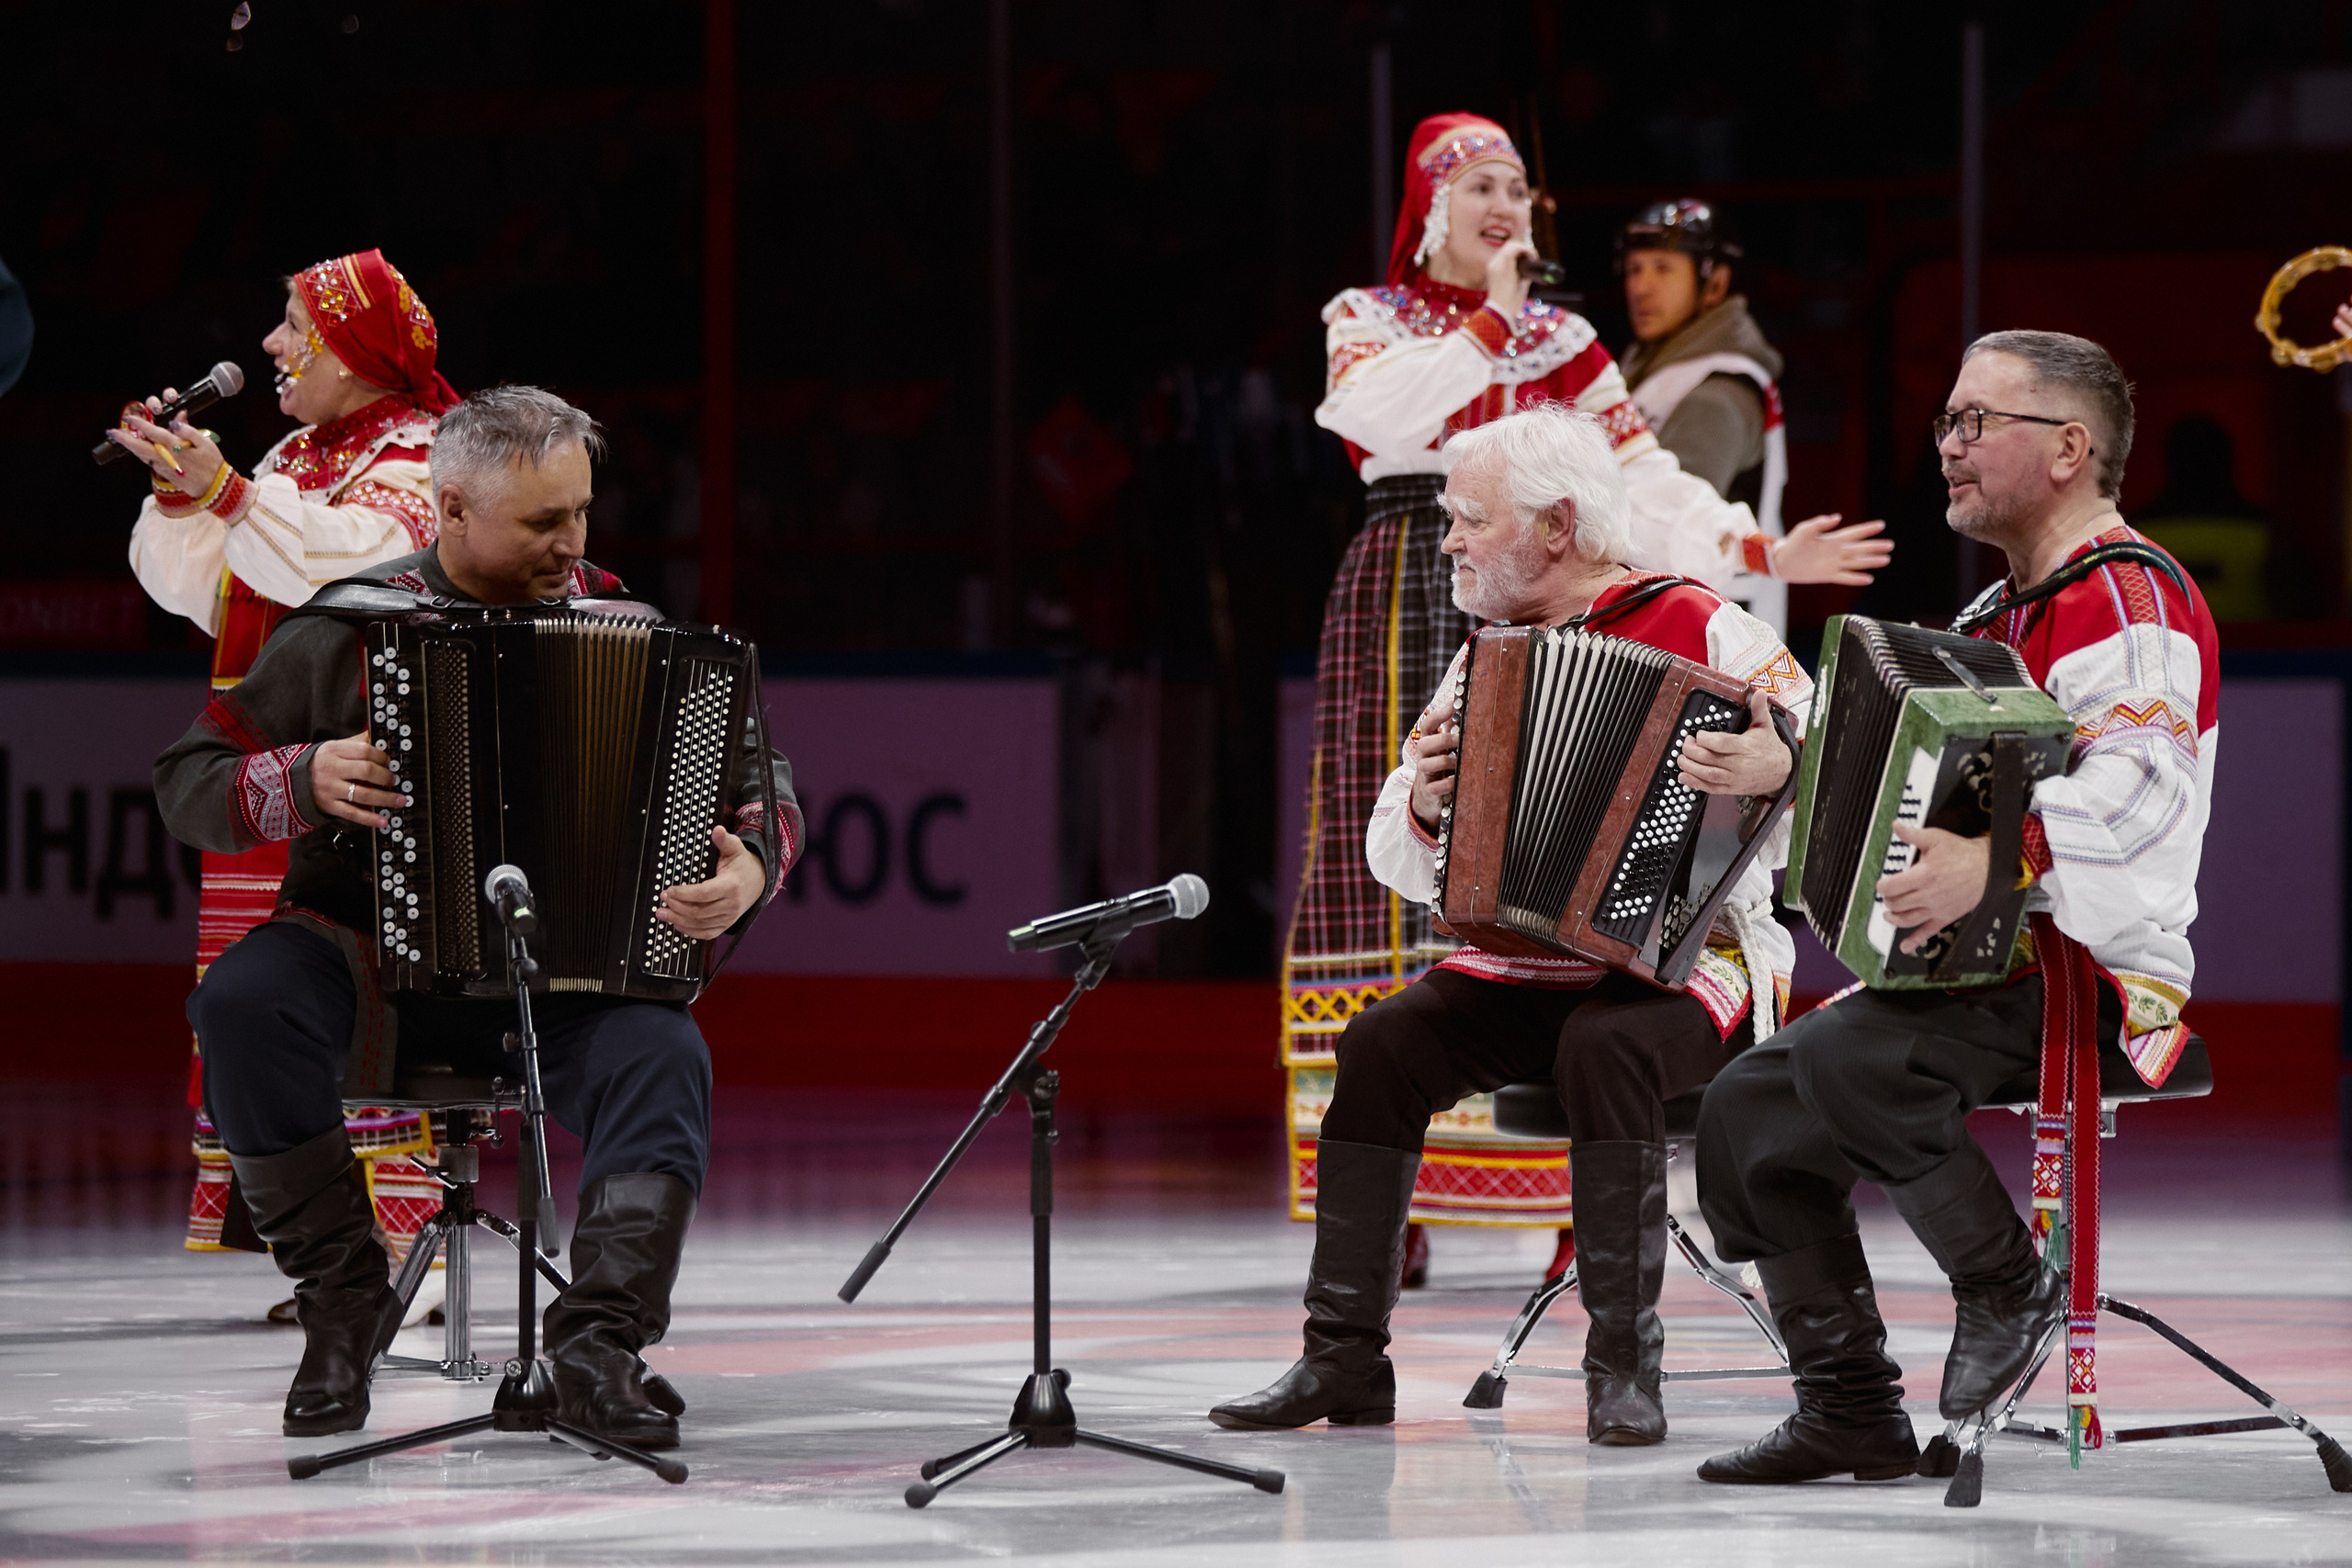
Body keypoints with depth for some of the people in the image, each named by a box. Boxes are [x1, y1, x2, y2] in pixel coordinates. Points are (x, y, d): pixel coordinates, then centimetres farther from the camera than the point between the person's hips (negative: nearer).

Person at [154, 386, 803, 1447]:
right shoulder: (345, 631, 2)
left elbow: (757, 782, 10)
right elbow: (189, 782, 4)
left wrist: (752, 862, -13)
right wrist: (300, 781, -17)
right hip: (375, 954, 0)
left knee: (662, 1057, -32)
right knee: (243, 1000, -32)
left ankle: (601, 1340, -36)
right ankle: (342, 1299, -18)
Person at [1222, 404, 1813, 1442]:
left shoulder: (1700, 631, -5)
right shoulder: (1483, 661, 13)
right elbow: (1397, 865, 17)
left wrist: (1781, 767, -34)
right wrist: (1425, 805, -6)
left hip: (1683, 961, -5)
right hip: (1522, 972, 5)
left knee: (1603, 1046, -35)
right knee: (1382, 1042, -19)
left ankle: (1623, 1366, -30)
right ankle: (1345, 1359, -16)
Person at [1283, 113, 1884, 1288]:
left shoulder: (1563, 344, 15)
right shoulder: (1366, 320, 9)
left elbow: (1642, 486, 8)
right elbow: (1379, 415, -14)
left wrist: (1762, 551, -5)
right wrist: (1487, 323, -10)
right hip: (1404, 615, -2)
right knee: (1402, 873, -7)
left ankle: (1576, 1194, -6)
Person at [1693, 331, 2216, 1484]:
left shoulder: (2125, 598, -13)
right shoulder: (2009, 610, 20)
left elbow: (2142, 783, -32)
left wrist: (2000, 862, -45)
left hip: (2094, 979, -10)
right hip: (1989, 967, 10)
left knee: (1849, 1056, -32)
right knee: (1751, 1112, 0)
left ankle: (2007, 1285, -11)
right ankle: (1851, 1413, 3)